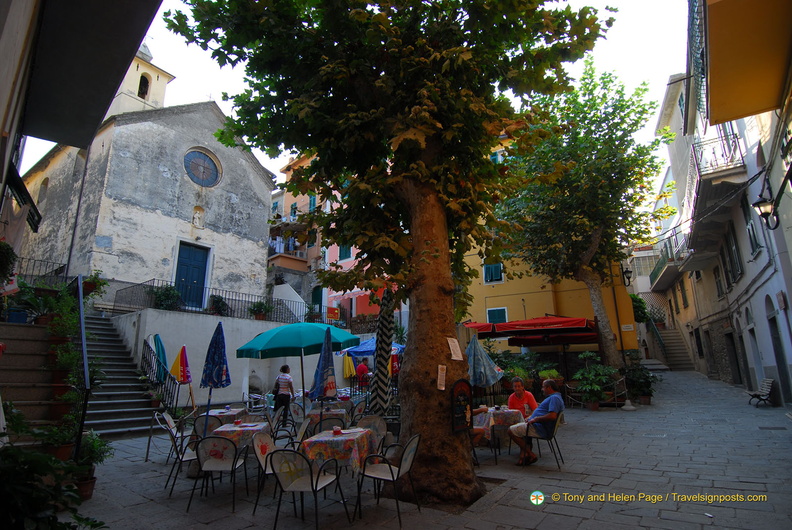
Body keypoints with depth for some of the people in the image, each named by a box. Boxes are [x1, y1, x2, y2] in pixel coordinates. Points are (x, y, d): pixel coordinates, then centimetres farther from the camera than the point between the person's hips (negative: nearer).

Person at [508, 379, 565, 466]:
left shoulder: (555, 398, -18)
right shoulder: (554, 397, 17)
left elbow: (552, 416, -32)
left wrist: (535, 419, -21)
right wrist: (531, 418, 12)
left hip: (540, 429, -12)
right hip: (539, 427, 12)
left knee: (511, 431, -8)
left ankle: (531, 455, -4)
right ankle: (523, 455, 11)